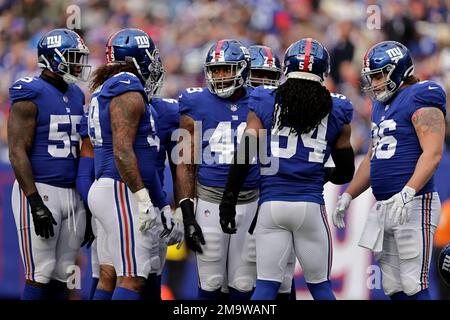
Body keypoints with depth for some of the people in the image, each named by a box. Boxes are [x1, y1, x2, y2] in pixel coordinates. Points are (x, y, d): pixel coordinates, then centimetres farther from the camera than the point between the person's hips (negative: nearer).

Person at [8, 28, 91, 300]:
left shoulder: (76, 96, 14)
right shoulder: (30, 95, -10)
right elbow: (17, 153, -14)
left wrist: (86, 198, 18)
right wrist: (36, 204, -20)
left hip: (72, 193, 8)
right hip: (39, 192, -8)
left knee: (62, 276, 8)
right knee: (40, 275, -8)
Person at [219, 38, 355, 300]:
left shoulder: (265, 102, 4)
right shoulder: (335, 111, 6)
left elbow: (245, 154, -1)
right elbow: (346, 172, 13)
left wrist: (229, 199, 5)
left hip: (271, 203, 0)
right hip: (311, 205, 0)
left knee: (266, 285, 4)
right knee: (320, 286, 11)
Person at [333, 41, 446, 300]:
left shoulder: (420, 99, -8)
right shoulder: (381, 106, 20)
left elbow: (432, 154, -19)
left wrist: (407, 193, -29)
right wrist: (347, 196, 21)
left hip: (415, 205, -9)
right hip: (384, 208, 9)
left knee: (413, 287, -11)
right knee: (394, 288, 8)